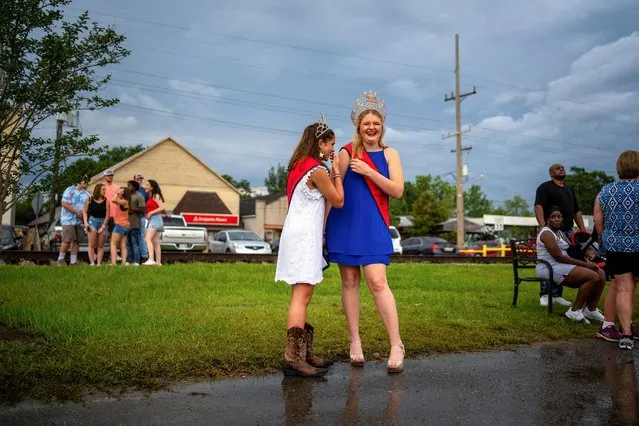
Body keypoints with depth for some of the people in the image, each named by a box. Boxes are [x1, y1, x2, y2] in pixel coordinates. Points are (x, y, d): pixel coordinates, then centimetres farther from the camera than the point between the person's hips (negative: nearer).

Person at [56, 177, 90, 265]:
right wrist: (76, 212, -15)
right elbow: (64, 204, -12)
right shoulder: (69, 190, -4)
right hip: (68, 220, -5)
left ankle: (73, 261, 10)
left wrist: (84, 213, -4)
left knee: (76, 241, 3)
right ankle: (60, 259, 7)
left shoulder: (86, 193, 14)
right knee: (67, 240, -10)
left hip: (80, 221, 6)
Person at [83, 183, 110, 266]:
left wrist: (103, 227, -6)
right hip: (92, 221, -1)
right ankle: (92, 262, -6)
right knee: (92, 244, -6)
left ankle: (99, 263, 6)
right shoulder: (89, 200, 0)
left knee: (100, 245, 3)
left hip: (102, 222, 1)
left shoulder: (106, 201, 0)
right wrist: (85, 222, -6)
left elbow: (107, 215, -1)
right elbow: (85, 212, 6)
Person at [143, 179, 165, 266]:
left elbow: (162, 207, -16)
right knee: (155, 243, 8)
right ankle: (158, 262, 9)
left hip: (155, 218, -10)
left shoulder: (156, 196, -6)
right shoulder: (150, 197, 18)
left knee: (148, 239, -23)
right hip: (151, 220, 10)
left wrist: (151, 213, -16)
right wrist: (146, 214, 0)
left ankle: (151, 259, -34)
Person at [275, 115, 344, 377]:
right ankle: (293, 358, -13)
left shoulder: (299, 166, 15)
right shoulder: (317, 170, -13)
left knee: (302, 297, 13)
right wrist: (336, 172, 6)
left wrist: (331, 174, 16)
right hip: (304, 237, -10)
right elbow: (339, 201, -4)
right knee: (301, 297, -12)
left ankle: (303, 353, 19)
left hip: (298, 234, 10)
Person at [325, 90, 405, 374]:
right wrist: (322, 225, -1)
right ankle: (355, 342, 16)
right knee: (349, 282, 6)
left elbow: (397, 190, -4)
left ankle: (396, 346, -2)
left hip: (373, 227, 0)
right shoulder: (348, 153, 1)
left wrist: (368, 172, -14)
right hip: (344, 225, 1)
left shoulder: (389, 154, 6)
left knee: (377, 282, -10)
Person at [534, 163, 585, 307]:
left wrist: (583, 230, 14)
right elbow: (538, 206, -14)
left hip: (568, 231, 7)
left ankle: (557, 295, 12)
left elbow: (577, 211, 24)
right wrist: (543, 227, -27)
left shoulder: (570, 190, 22)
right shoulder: (545, 187, -1)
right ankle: (544, 295, -2)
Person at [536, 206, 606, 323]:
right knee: (593, 276, -22)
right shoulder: (547, 233, -11)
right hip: (550, 268, -10)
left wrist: (588, 263, -6)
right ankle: (574, 311, -14)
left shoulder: (560, 233, 20)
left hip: (563, 266, 10)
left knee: (601, 274, 0)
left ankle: (591, 310, 7)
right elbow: (558, 256, -18)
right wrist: (584, 264, -17)